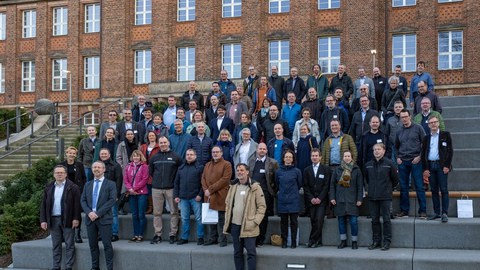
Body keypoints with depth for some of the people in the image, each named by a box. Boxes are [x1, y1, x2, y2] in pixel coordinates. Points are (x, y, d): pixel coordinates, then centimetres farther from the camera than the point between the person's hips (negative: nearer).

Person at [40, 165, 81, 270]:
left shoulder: (73, 187, -2)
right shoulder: (48, 188, 10)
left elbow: (77, 204, -6)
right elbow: (43, 205, 9)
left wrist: (76, 218, -12)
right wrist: (43, 220, 2)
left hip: (67, 220, -4)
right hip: (53, 220, 4)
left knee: (69, 245, 1)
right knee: (55, 245, 10)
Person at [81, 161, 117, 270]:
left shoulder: (110, 184, 1)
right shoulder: (87, 185, 15)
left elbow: (112, 200, -9)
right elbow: (83, 200, 9)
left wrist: (98, 213, -15)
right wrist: (89, 212, -10)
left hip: (104, 219, -4)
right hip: (90, 218, 4)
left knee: (107, 245, -4)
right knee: (93, 245, 9)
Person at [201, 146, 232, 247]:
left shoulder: (226, 164, -2)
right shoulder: (207, 165, 20)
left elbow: (225, 180, -12)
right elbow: (203, 178, 14)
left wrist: (211, 189, -14)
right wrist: (205, 190, -5)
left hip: (220, 197, -6)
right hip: (209, 197, 6)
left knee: (221, 219, -3)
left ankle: (222, 240, 4)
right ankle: (212, 238, 18)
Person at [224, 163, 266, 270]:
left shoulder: (255, 187, -5)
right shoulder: (233, 187, 9)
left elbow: (262, 206, -5)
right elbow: (227, 204, 17)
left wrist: (255, 221, -13)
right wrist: (227, 220, 9)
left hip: (248, 226, -5)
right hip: (234, 225, 5)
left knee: (251, 252, -3)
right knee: (237, 252, 12)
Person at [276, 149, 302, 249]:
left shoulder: (297, 171, -2)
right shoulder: (279, 171, 3)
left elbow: (300, 185, 9)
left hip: (294, 200, -2)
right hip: (282, 200, 2)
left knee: (294, 221, 0)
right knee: (283, 221, 6)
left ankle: (293, 241, 8)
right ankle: (284, 241, 13)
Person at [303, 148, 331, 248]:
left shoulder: (326, 169, 4)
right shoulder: (307, 170, 11)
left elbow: (326, 185, -2)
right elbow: (305, 186, 7)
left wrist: (319, 198, -10)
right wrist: (311, 198, -5)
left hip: (322, 200, -2)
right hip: (311, 200, 2)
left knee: (319, 220, -13)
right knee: (313, 221, -1)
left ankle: (312, 240, -6)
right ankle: (318, 242, 7)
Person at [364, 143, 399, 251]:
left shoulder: (389, 163, -5)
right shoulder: (368, 165, 7)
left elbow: (395, 179, 3)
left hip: (385, 197, -4)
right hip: (372, 196, 4)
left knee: (386, 219, -1)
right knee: (374, 220, 9)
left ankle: (387, 242, 6)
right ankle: (376, 241, 17)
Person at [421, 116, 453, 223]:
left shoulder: (445, 135, 4)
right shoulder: (426, 138, 13)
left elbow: (450, 151, -1)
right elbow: (423, 153, 12)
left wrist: (447, 166, -10)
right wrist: (425, 169, 3)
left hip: (441, 165, -3)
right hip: (430, 166, 4)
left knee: (444, 190, -6)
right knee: (434, 190, 6)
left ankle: (444, 213, -5)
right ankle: (436, 213, 10)